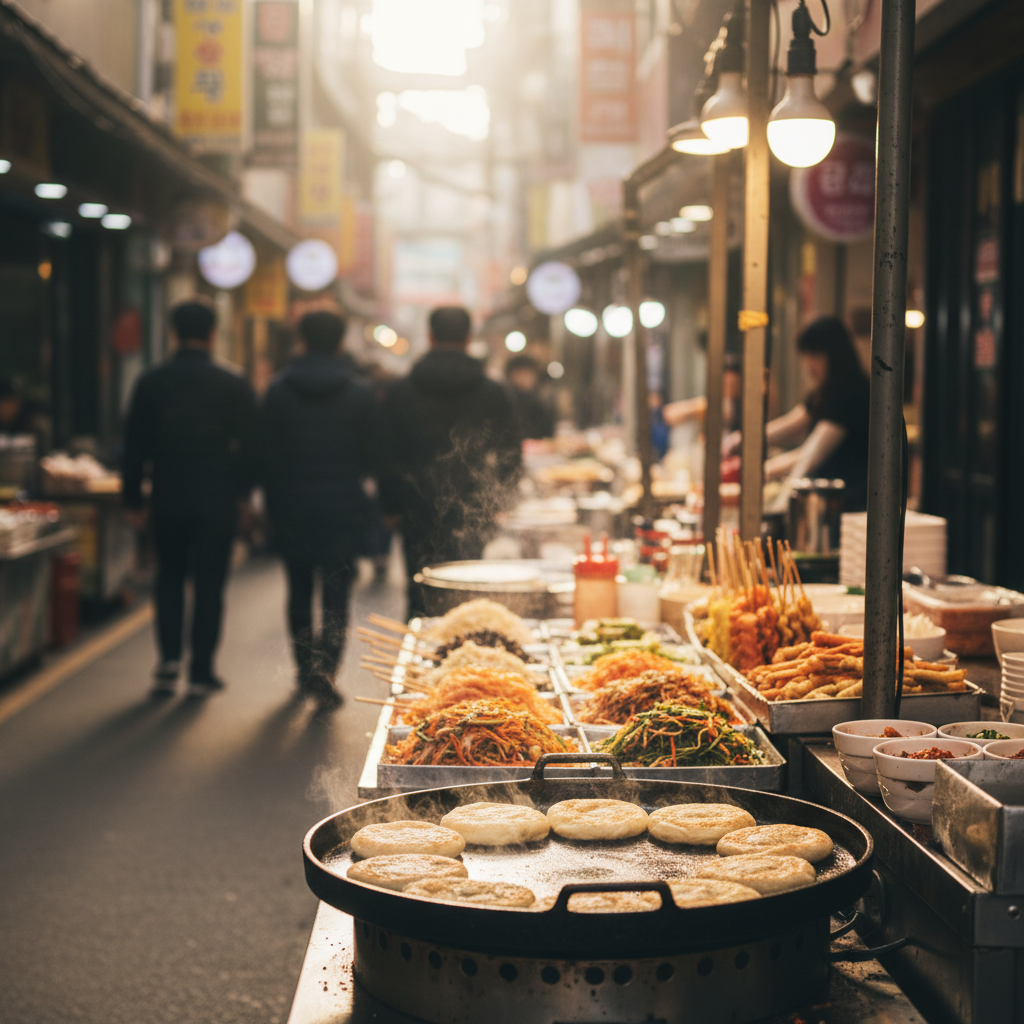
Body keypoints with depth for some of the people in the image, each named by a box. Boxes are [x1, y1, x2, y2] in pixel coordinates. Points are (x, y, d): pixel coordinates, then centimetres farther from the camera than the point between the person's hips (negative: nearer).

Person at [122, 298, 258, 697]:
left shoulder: (150, 383, 0)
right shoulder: (233, 385, -4)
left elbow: (135, 446, 3)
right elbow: (249, 444, -2)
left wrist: (133, 498, 10)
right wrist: (241, 491, 10)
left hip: (168, 499, 2)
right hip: (218, 500, -1)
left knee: (169, 578, 16)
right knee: (209, 582, 5)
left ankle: (169, 659, 4)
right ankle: (201, 672, 5)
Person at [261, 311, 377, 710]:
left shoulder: (278, 391, -2)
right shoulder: (360, 394, -4)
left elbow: (267, 452, -1)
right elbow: (371, 456, 0)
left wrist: (272, 500, 10)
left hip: (291, 505, 1)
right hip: (343, 507, -1)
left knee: (299, 590, 15)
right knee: (336, 592, 2)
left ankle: (305, 669, 23)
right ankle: (325, 666, -16)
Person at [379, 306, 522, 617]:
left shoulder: (400, 392, 0)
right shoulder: (493, 393, 0)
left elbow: (386, 455, 3)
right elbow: (509, 454, 5)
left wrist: (391, 507, 12)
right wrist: (495, 502, 17)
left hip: (418, 513, 0)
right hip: (472, 516, 0)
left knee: (421, 594, 5)